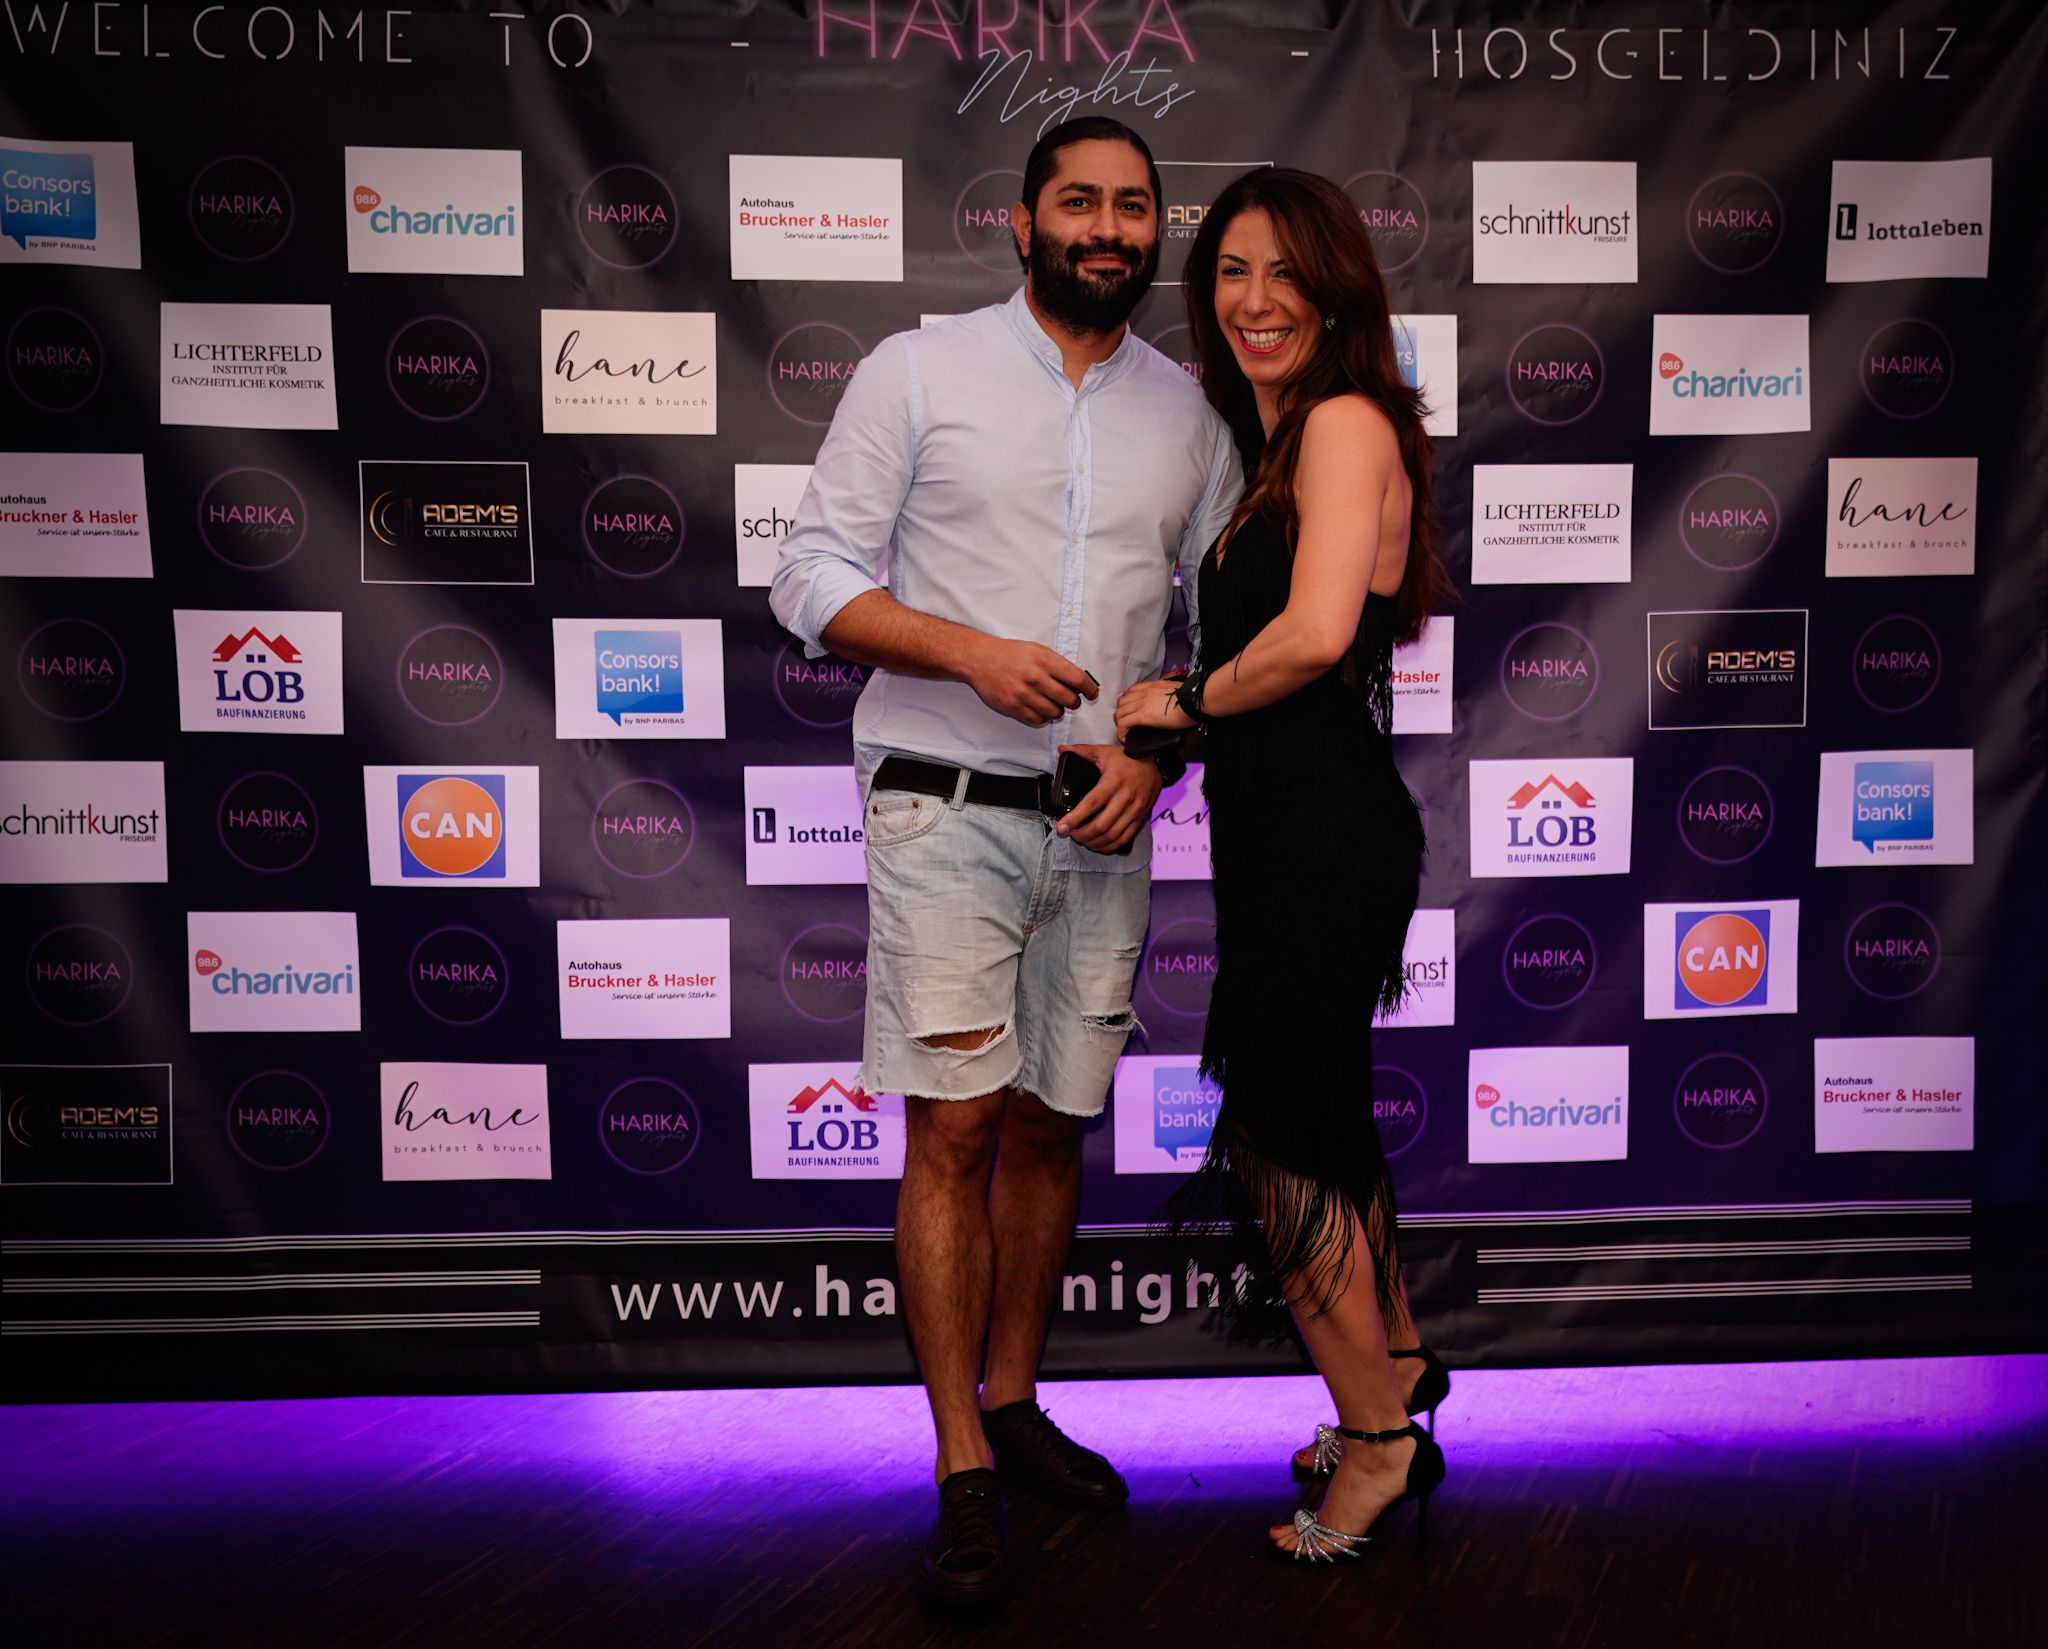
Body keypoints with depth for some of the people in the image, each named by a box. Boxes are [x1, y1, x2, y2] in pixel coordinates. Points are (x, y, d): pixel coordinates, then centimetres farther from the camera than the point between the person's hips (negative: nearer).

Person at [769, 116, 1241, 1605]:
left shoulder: (1193, 413, 11)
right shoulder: (919, 372, 1)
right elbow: (816, 578, -3)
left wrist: (1155, 750, -5)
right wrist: (974, 652, -18)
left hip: (1104, 824, 4)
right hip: (947, 809, -3)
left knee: (1051, 1127, 11)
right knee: (954, 1131, -4)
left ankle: (1014, 1402, 29)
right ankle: (965, 1470, 7)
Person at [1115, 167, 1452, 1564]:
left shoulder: (1346, 420, -13)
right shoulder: (1270, 443, 16)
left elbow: (1315, 633, -26)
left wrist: (1181, 700, -12)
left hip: (1326, 832, -10)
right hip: (1285, 828, 10)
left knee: (1275, 1135, 1)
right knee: (1315, 1113, 20)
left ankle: (1380, 1435, 20)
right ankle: (1398, 1375, 40)